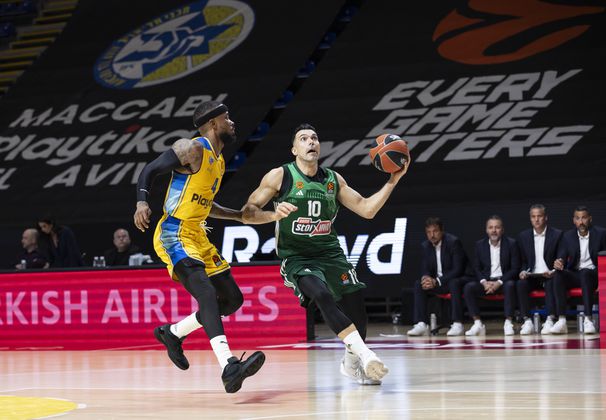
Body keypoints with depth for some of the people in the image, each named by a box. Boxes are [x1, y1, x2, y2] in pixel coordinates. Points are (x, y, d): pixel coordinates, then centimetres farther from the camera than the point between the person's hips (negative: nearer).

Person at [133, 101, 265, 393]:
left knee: (233, 299, 10)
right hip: (174, 235, -10)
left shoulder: (219, 161, 16)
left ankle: (173, 333, 25)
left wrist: (239, 215, 26)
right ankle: (229, 367, -40)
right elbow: (149, 170, -14)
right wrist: (142, 202, -30)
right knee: (206, 294, -27)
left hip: (197, 236, 10)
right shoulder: (192, 149, -11)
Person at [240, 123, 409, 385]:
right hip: (296, 257, -5)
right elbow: (247, 213, -5)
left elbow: (367, 209, 8)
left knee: (357, 312, -2)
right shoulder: (280, 176, -4)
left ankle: (351, 363, 27)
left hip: (330, 254, 5)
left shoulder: (333, 179, 9)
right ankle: (365, 354, -37)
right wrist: (274, 214, -24)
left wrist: (393, 180, -1)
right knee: (321, 294, -34)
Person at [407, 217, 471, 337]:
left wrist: (437, 281, -30)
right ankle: (421, 324, -22)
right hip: (436, 282, 6)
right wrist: (426, 277, -21)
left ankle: (457, 324, -39)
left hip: (457, 279, -6)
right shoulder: (425, 246, 2)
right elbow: (425, 269, 5)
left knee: (454, 283, -38)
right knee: (418, 284, -17)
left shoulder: (453, 242, -17)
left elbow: (458, 269, -23)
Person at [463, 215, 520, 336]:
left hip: (504, 281, -2)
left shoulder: (511, 244, -1)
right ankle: (478, 324, -24)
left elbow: (515, 268, -4)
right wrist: (484, 282, -13)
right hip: (486, 281, 3)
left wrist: (499, 282, -16)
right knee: (468, 287, -25)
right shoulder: (480, 245, 7)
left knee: (510, 285, -37)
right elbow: (476, 268, 8)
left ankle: (508, 323, -32)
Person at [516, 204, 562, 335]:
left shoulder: (557, 235, 2)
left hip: (549, 276, -2)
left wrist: (553, 272, -17)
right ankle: (527, 321, -28)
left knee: (551, 284, -36)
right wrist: (523, 272, -7)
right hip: (531, 277, 2)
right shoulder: (523, 236, 11)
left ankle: (550, 320, -38)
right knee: (520, 284, -29)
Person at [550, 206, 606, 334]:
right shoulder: (568, 236, 7)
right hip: (574, 275, 3)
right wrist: (559, 262, -23)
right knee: (558, 274, -29)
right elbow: (561, 258, 3)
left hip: (593, 274, -3)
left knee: (585, 273, -37)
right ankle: (561, 321, -37)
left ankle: (588, 319, -42)